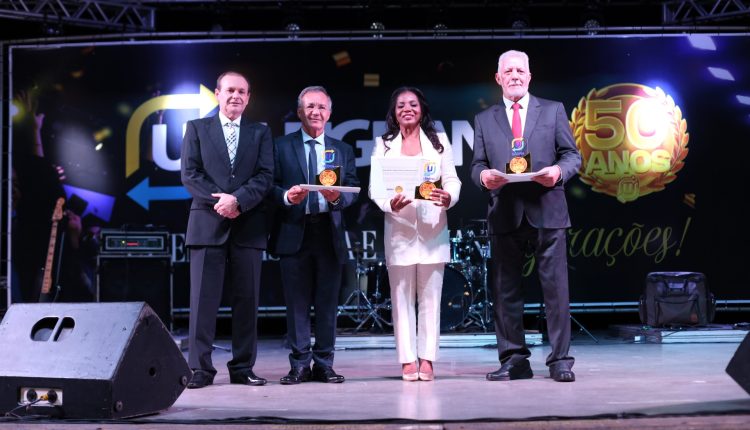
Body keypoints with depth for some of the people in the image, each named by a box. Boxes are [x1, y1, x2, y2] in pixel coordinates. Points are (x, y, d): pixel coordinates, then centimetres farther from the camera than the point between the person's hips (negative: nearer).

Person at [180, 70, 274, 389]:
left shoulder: (260, 133, 14)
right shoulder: (197, 128, 11)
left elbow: (265, 176, 2)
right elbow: (190, 174, 2)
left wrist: (237, 200, -13)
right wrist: (219, 201, -10)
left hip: (248, 225, 1)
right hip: (208, 223, -1)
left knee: (247, 298, 3)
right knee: (203, 298, -3)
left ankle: (243, 368, 10)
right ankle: (200, 368, 1)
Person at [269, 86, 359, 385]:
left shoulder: (343, 150, 15)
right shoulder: (281, 147, 8)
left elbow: (353, 190, 5)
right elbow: (270, 186, 1)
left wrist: (337, 197, -16)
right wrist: (287, 196, -19)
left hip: (329, 233, 2)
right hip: (294, 233, -2)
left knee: (328, 302, 4)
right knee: (297, 302, 1)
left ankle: (324, 365, 11)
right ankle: (300, 365, 8)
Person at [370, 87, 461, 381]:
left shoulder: (438, 141, 8)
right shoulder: (384, 144, 8)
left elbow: (452, 180, 3)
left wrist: (448, 198, -19)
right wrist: (390, 204, -20)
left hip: (432, 228, 0)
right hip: (399, 228, 0)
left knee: (430, 296, 1)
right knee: (401, 296, 1)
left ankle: (427, 359, 5)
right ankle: (407, 360, 5)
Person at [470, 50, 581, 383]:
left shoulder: (553, 111, 12)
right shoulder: (484, 119, 15)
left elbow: (572, 155, 7)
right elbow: (477, 165, 10)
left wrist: (559, 171, -15)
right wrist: (483, 175, -13)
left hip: (546, 211, -2)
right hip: (504, 215, 2)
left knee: (555, 287, -3)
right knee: (505, 289, 4)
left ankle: (560, 360, 4)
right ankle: (513, 360, 12)